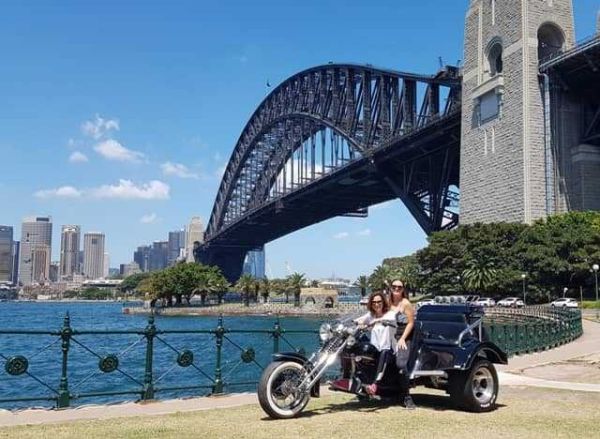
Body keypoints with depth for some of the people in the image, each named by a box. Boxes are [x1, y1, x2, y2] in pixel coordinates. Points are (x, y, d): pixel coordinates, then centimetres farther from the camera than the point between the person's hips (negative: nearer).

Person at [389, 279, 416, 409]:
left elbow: (411, 323, -5)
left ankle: (406, 396, -15)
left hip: (404, 338, -5)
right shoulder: (389, 303, 12)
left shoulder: (405, 303, -3)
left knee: (401, 364, -22)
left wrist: (402, 339, -11)